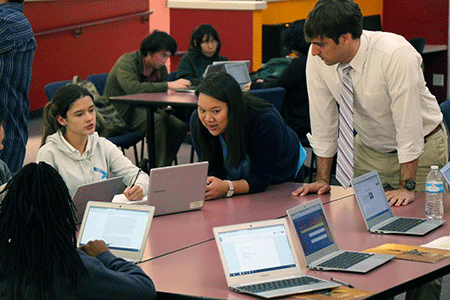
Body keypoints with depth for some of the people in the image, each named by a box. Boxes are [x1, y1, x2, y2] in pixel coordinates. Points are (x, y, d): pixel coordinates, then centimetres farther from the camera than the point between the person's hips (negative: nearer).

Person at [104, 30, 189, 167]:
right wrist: (168, 85, -41)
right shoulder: (126, 62, -19)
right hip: (120, 114, -8)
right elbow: (132, 88, -39)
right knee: (157, 121, -31)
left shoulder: (160, 68, 4)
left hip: (142, 110, 8)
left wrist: (165, 108, -19)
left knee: (180, 127, -12)